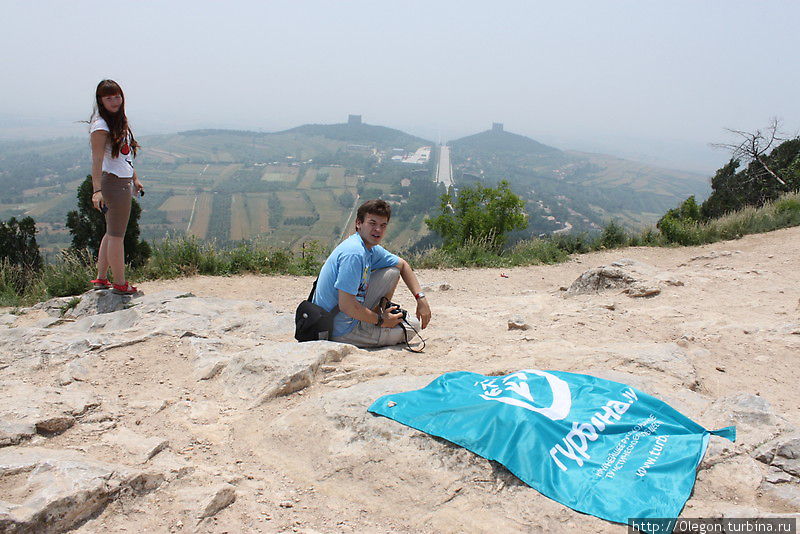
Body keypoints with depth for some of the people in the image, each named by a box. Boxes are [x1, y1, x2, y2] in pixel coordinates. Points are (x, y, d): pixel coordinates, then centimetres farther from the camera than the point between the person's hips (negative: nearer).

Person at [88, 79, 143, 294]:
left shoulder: (120, 120, 15)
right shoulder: (101, 125, -13)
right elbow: (97, 159, -21)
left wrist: (135, 179, 28)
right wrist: (96, 190, -29)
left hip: (124, 182, 10)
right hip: (113, 182, -10)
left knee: (112, 232, 15)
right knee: (116, 234, -4)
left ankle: (101, 279, 25)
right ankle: (120, 284, 4)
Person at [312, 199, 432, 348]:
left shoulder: (372, 249, 4)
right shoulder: (354, 253, -25)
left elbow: (402, 265, 21)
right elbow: (346, 305, -29)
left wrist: (421, 297, 9)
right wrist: (380, 320, -14)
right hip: (343, 333, -9)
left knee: (392, 272, 11)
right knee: (413, 326, 0)